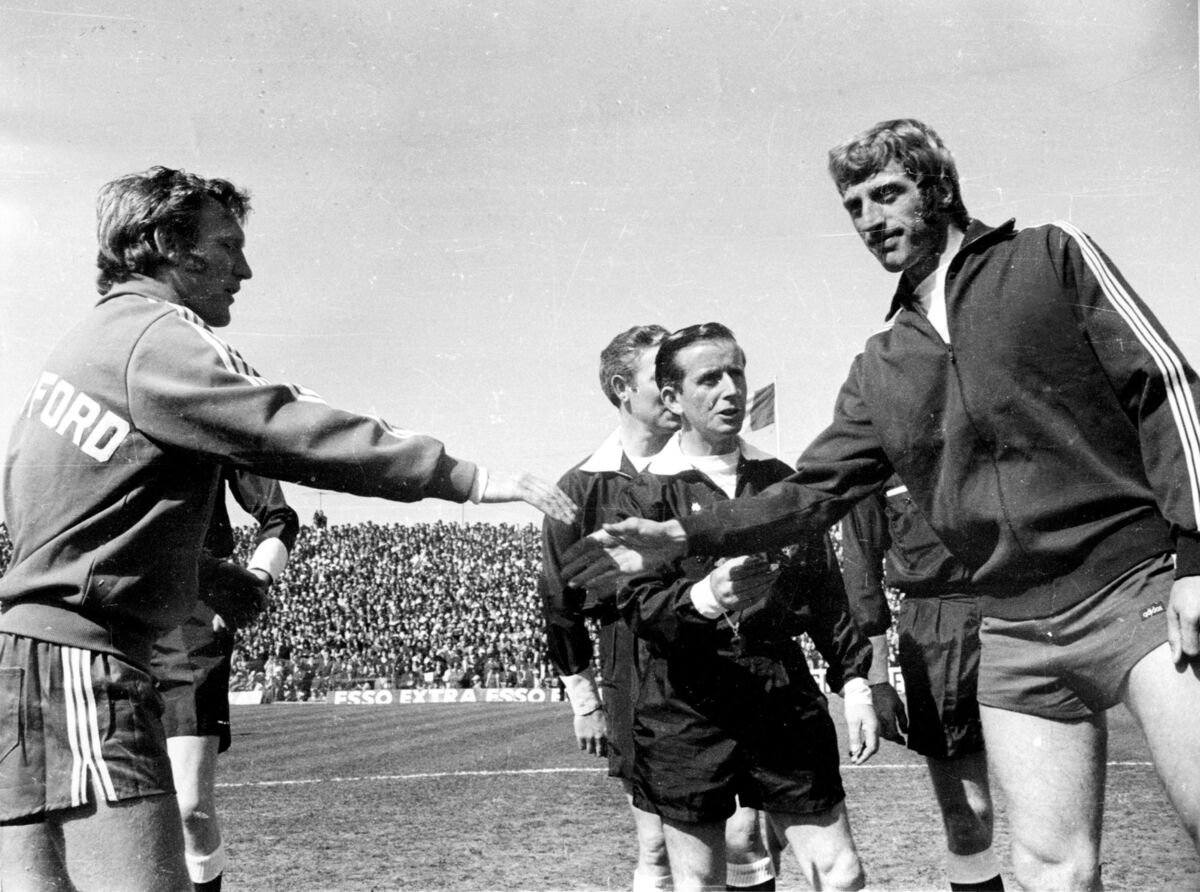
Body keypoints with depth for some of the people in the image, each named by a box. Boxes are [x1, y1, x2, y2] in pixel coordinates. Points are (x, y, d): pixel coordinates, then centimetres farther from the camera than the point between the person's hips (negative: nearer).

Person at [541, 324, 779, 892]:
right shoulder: (583, 487, 0)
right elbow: (560, 600, 7)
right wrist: (581, 694, 5)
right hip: (637, 676, -1)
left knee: (742, 836, 0)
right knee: (658, 846, 6)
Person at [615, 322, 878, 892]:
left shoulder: (780, 481, 12)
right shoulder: (649, 494, -1)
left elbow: (825, 590, 15)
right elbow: (637, 605, -10)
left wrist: (853, 679, 6)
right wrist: (705, 598, -30)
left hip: (785, 697, 3)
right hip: (688, 706, -3)